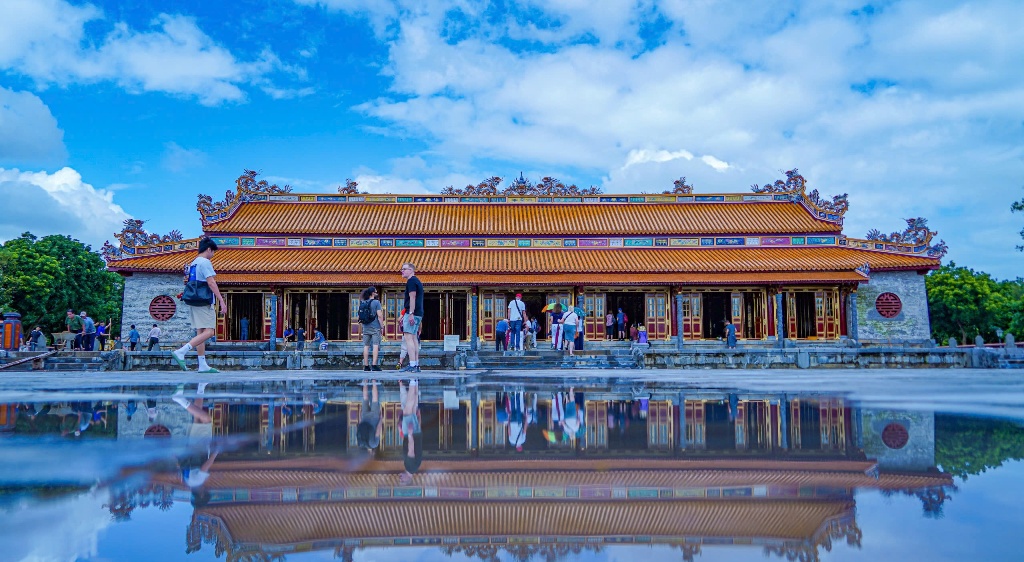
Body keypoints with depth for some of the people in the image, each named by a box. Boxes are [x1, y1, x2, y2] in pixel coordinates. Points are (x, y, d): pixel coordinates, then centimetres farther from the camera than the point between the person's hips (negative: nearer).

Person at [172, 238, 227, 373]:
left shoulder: (192, 264, 19)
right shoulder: (205, 262, -9)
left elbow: (188, 280, 23)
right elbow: (211, 282, -16)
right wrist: (221, 300, -17)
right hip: (204, 302, -10)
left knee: (200, 332, 8)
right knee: (209, 332, -12)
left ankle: (203, 365, 6)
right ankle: (181, 352, -22)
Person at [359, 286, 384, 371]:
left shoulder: (362, 303, 9)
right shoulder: (376, 302, -7)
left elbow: (360, 316, 13)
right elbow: (380, 315, -13)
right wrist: (382, 326, -5)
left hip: (365, 327, 5)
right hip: (375, 327, -5)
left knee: (366, 346, 7)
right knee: (376, 345, -4)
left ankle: (366, 366, 6)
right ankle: (374, 365, -13)